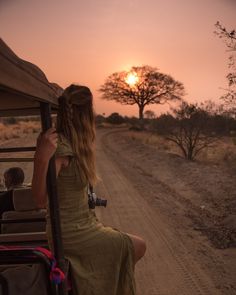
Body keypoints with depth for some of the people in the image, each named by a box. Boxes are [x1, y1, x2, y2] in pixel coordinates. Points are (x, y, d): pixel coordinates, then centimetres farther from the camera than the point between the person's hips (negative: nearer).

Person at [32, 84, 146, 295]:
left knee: (134, 246, 15)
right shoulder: (60, 147, -24)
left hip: (82, 225, 9)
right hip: (71, 233, -9)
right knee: (138, 247, -1)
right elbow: (41, 200, -25)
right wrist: (41, 159, -41)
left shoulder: (74, 144, 3)